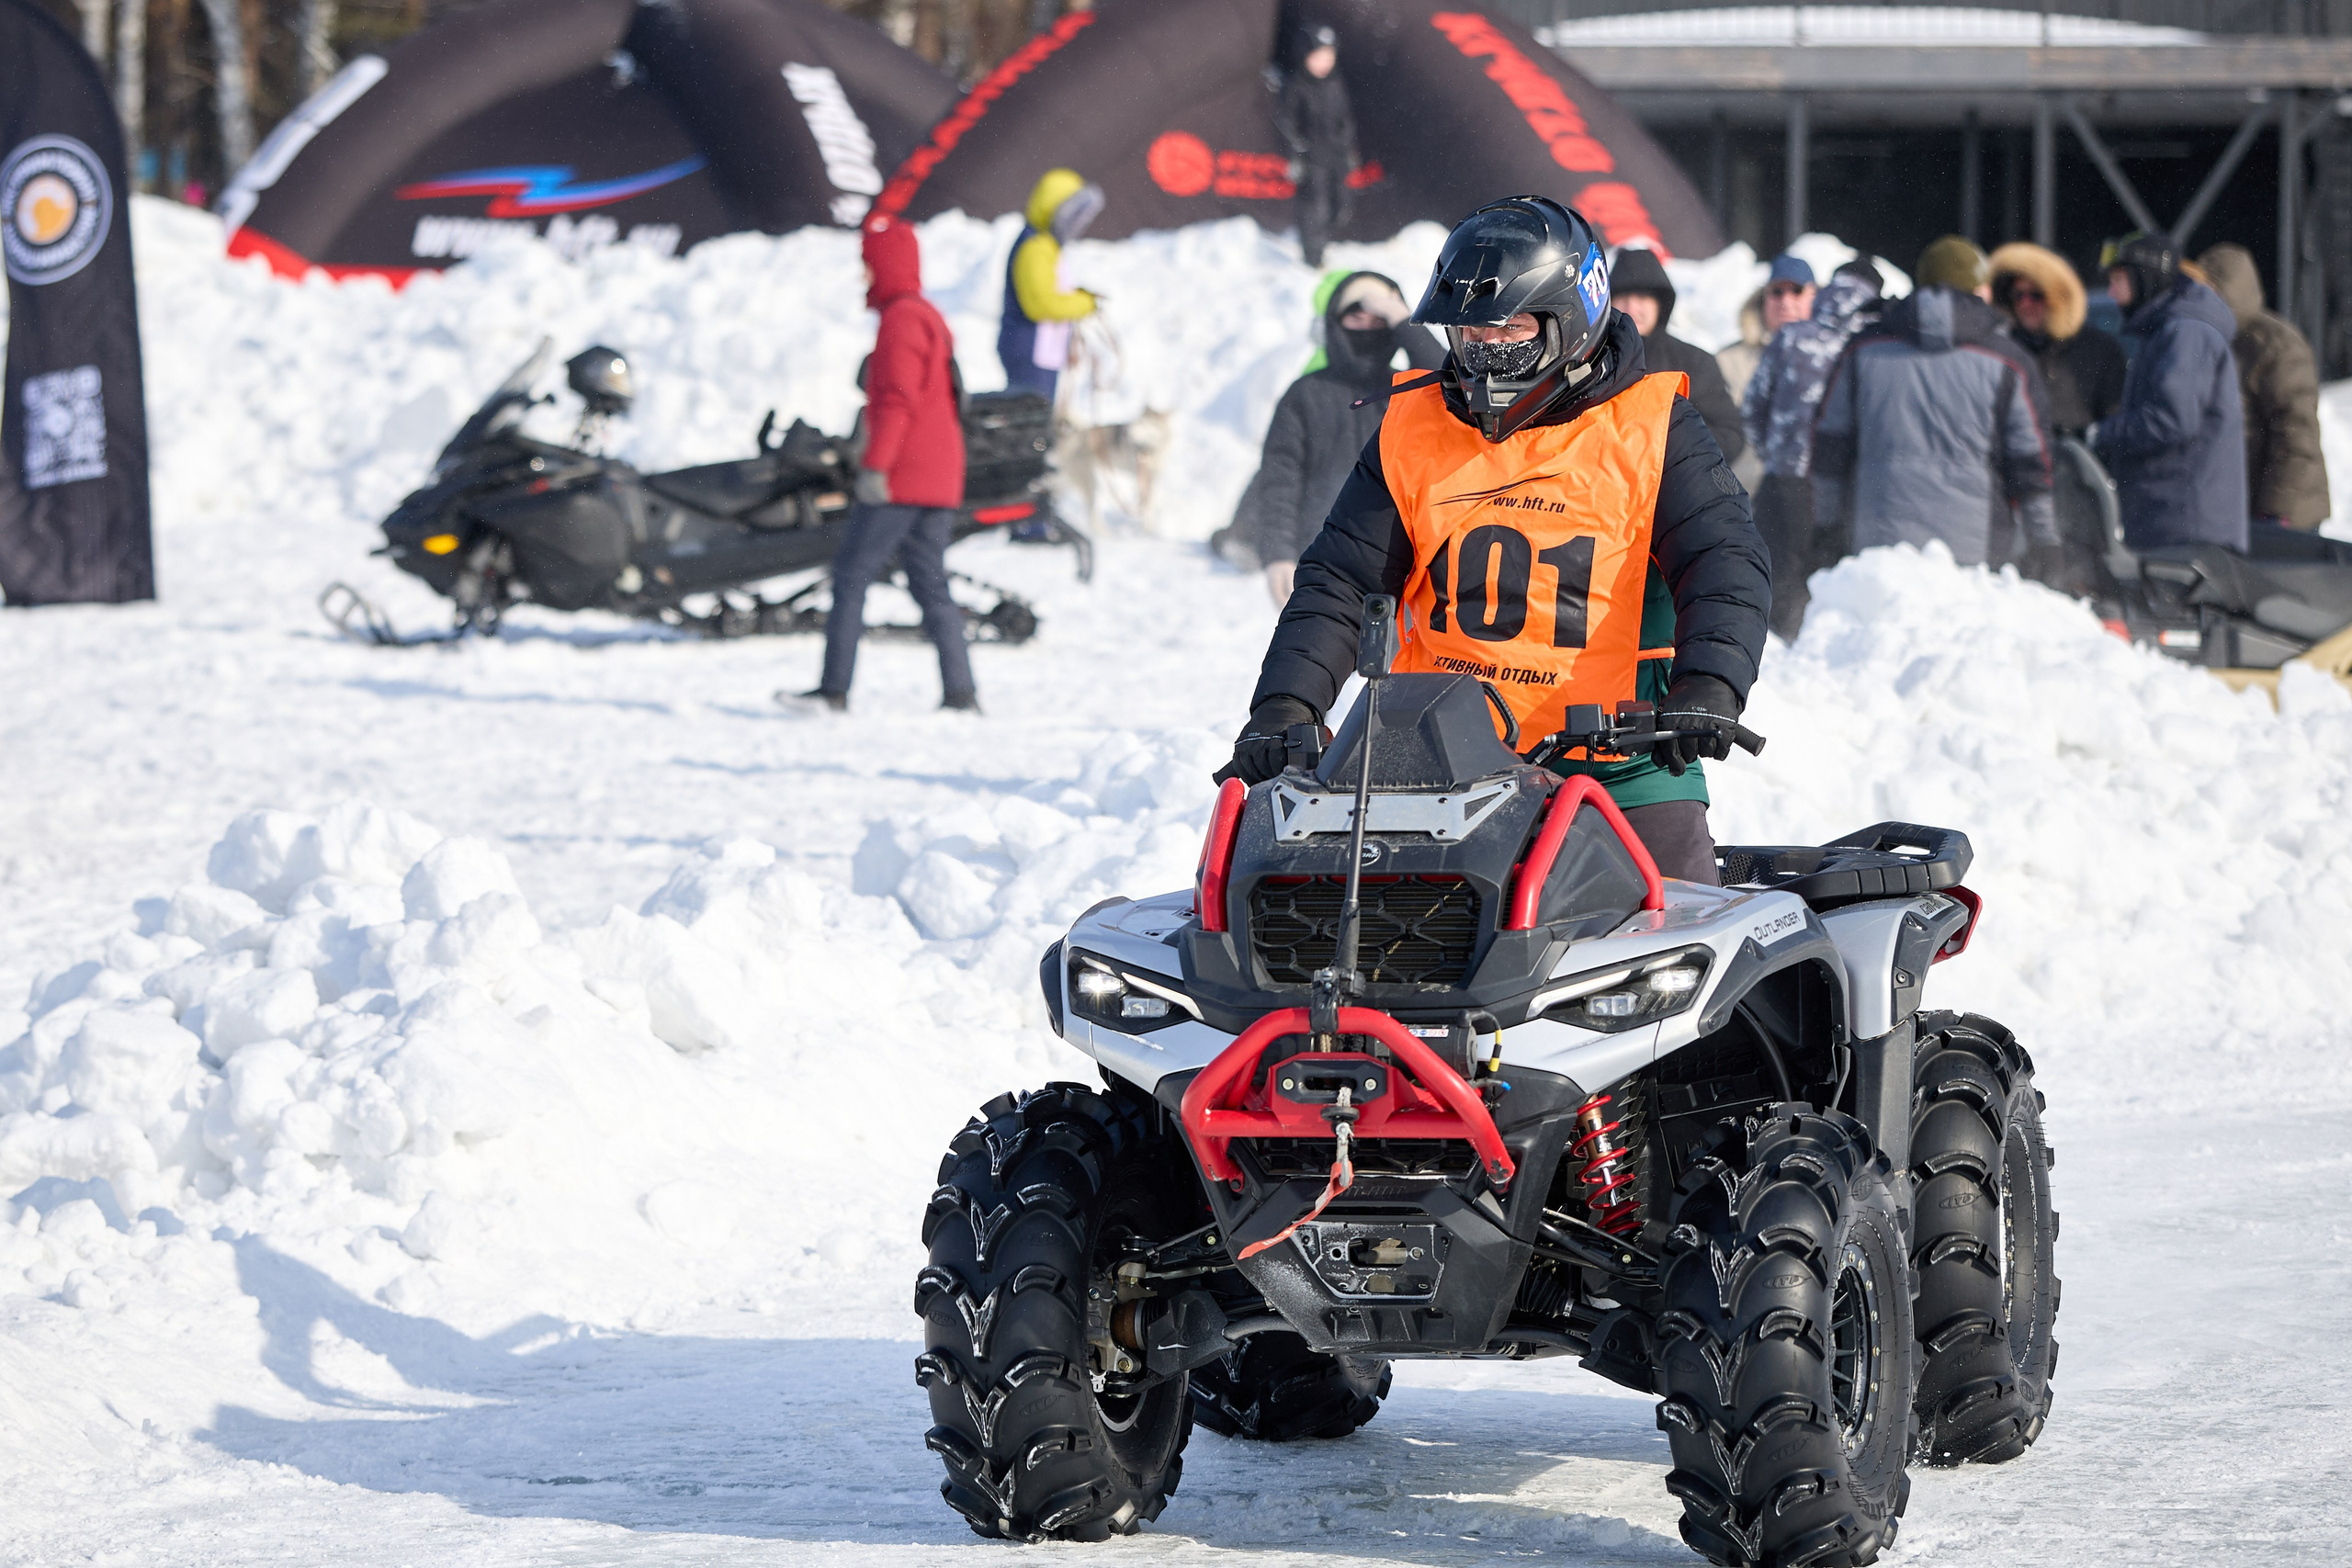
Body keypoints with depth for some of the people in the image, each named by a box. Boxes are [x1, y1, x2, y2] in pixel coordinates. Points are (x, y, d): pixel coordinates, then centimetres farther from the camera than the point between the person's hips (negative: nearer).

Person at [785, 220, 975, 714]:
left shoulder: (901, 319, -11)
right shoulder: (930, 316, 20)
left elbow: (898, 397, -21)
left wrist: (875, 463, -24)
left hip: (901, 482, -10)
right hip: (940, 482, 10)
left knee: (852, 573, -6)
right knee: (929, 584, 9)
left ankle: (834, 688, -8)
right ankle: (960, 692, 2)